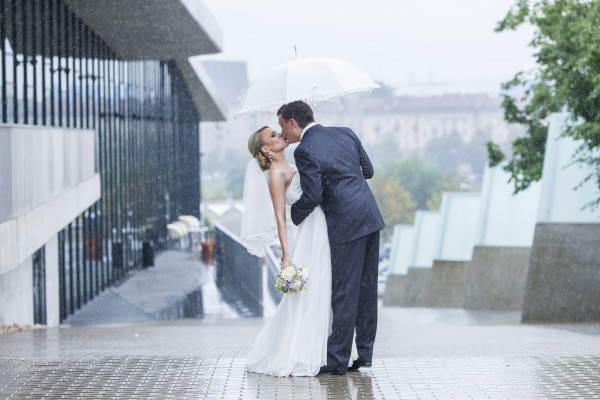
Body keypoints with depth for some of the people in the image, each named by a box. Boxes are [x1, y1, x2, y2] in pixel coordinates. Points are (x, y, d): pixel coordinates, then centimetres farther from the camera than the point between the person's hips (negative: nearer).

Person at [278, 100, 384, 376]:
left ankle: (337, 362, 3)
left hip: (346, 226, -7)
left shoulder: (305, 151, -12)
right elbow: (368, 170, 17)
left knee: (344, 294, -2)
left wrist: (293, 215, 3)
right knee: (366, 290, 12)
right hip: (371, 218, 7)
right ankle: (364, 354, 17)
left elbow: (312, 196, -14)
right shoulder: (346, 134, 10)